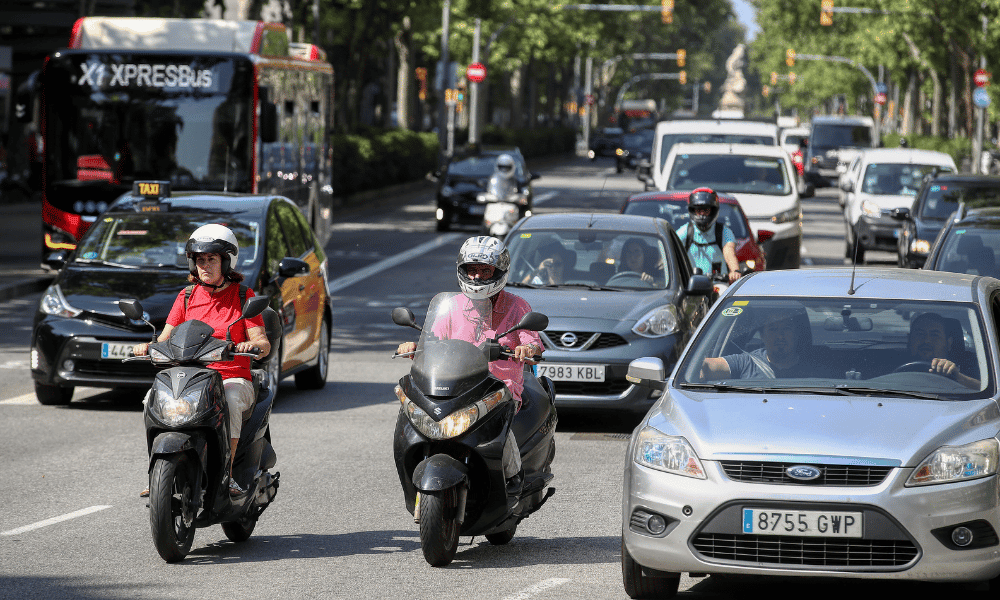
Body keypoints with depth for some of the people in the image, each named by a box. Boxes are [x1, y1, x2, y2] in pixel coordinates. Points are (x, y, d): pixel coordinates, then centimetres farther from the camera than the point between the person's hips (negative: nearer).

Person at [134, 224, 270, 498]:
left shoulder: (243, 296, 2)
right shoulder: (187, 297, 12)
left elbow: (263, 343, -5)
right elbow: (166, 338, 7)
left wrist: (253, 345, -29)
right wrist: (147, 346, -15)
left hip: (234, 379, -3)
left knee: (230, 401, -38)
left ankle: (226, 474, -32)